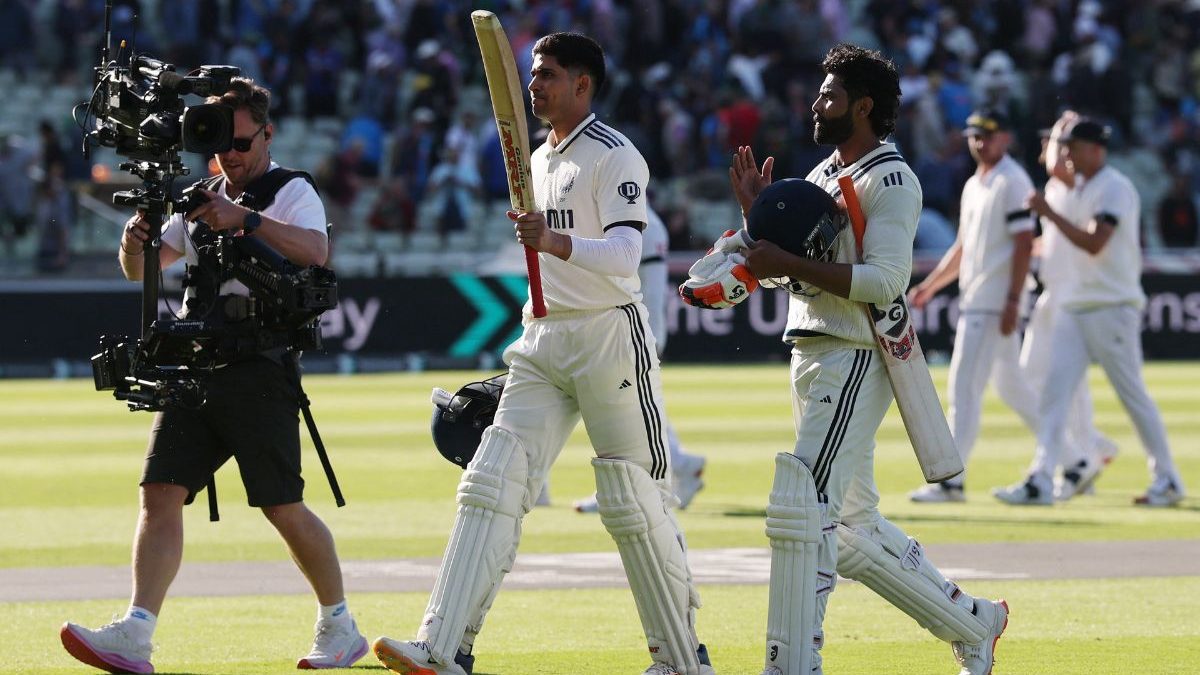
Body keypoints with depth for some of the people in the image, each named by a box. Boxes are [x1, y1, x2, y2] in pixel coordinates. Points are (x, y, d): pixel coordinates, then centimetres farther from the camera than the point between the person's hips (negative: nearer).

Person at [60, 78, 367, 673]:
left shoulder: (292, 193, -1)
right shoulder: (201, 200, 19)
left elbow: (315, 250, -22)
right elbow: (140, 270, 19)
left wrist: (246, 220, -32)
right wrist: (135, 242, -4)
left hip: (260, 368, -6)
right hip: (196, 367, 6)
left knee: (282, 507, -5)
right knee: (160, 492, -8)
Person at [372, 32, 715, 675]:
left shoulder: (615, 157, -9)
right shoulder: (538, 160, 19)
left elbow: (625, 254, -22)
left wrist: (559, 243, -39)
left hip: (609, 333, -8)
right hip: (542, 340, 8)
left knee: (633, 501, -4)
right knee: (491, 481, -6)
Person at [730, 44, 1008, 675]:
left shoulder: (890, 179, -9)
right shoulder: (820, 175, 18)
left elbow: (885, 280, -21)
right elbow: (772, 271, 21)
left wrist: (791, 264, -23)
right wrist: (754, 210, 7)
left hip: (855, 361, -10)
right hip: (809, 358, 10)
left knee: (801, 507, -17)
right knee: (853, 528, 13)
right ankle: (972, 622, 24)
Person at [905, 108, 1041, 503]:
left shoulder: (1013, 181, -9)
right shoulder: (974, 186, 18)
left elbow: (1024, 244, -16)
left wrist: (1013, 301, -22)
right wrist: (931, 285, 15)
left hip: (993, 303, -10)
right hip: (974, 300, 10)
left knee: (964, 386, -12)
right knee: (1011, 385, 16)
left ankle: (951, 481, -12)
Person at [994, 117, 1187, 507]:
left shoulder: (1115, 188, -12)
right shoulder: (1081, 189, 16)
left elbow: (1095, 243, -24)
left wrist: (1049, 214, -24)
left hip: (1112, 307, -8)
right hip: (1076, 306, 8)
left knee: (1132, 394, -1)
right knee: (1055, 389, -3)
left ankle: (1167, 480, 10)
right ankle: (1040, 481, -7)